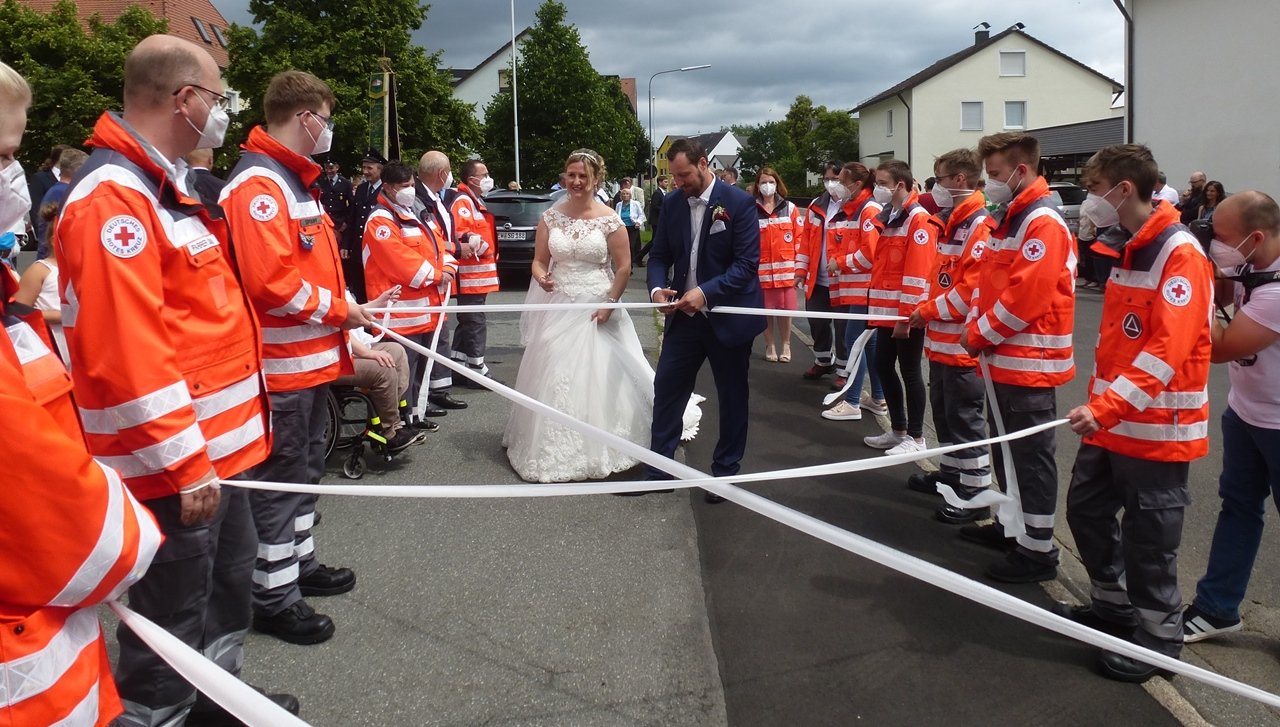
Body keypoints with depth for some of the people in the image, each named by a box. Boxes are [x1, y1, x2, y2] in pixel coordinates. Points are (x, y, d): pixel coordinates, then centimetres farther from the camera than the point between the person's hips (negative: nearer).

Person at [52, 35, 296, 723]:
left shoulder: (165, 184, 13)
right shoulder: (113, 198, -20)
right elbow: (126, 356, -26)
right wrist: (184, 466, -22)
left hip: (217, 445, 11)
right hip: (173, 466, -11)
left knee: (228, 580, 24)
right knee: (173, 616, 3)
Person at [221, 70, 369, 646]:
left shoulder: (292, 178, 15)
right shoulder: (258, 184, -19)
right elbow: (270, 280, -28)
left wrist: (346, 308, 9)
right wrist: (336, 310, -16)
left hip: (312, 356, 11)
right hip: (282, 362, -10)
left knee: (306, 466, 20)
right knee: (281, 477, 0)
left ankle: (299, 562, 35)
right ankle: (273, 596, 11)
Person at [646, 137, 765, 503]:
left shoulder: (739, 202, -12)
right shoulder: (672, 203, 4)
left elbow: (747, 263, -17)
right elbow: (660, 256, 8)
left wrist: (706, 292, -27)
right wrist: (657, 287, -13)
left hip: (728, 315, -4)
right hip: (684, 316, 4)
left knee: (732, 397, 9)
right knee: (666, 389, 4)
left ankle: (726, 471, 24)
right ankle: (658, 469, 15)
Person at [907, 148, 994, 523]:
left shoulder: (980, 226, -17)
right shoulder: (951, 223, 15)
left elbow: (973, 289, -24)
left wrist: (928, 310, -15)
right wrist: (926, 314, 8)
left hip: (963, 344, -10)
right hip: (942, 341, 10)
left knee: (966, 419, -2)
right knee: (943, 412, 19)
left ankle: (975, 492, 7)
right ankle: (950, 474, 33)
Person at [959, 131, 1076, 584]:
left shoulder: (1044, 224, -16)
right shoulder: (1009, 219, 15)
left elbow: (1025, 297, -23)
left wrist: (980, 334, -13)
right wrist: (975, 328, 2)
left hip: (1029, 364, -10)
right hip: (1002, 359, 10)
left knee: (1032, 455, -2)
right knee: (1007, 448, 19)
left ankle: (1037, 550, 7)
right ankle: (1011, 526, 33)